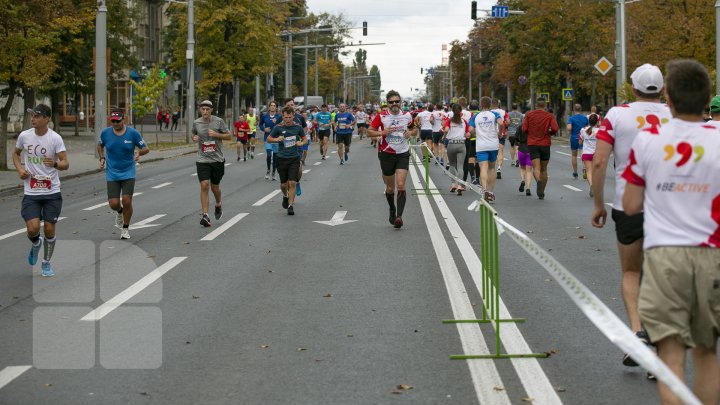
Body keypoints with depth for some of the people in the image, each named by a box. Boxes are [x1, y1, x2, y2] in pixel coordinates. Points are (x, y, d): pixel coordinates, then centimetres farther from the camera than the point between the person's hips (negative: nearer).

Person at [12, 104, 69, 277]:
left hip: (52, 192, -1)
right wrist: (20, 169, 0)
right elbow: (16, 154, 19)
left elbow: (65, 164, -10)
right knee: (33, 229, -14)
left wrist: (55, 163, -33)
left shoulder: (55, 138, -9)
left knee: (49, 229, 3)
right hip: (30, 192, 1)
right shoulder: (24, 136, 0)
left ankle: (46, 263, 25)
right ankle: (36, 244, 23)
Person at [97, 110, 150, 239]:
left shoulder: (133, 133, -8)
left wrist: (139, 153, -23)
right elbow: (100, 145, 18)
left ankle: (126, 228, 12)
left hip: (128, 173, -1)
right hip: (112, 174, 1)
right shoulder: (105, 133, -3)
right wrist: (102, 158, 3)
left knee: (127, 201, -11)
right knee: (113, 203, -7)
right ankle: (119, 211, 33)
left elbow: (146, 149, -1)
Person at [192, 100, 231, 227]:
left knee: (215, 187, 10)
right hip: (202, 159, 0)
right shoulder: (196, 123, 2)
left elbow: (228, 136, 1)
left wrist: (216, 134, -16)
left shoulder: (219, 121, -4)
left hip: (217, 159, 0)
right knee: (204, 186, -13)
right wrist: (194, 138, -4)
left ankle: (218, 205, 43)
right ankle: (205, 215, -13)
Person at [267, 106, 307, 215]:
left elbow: (304, 137, 15)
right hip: (282, 158, 0)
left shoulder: (297, 127, 0)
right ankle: (285, 196, 42)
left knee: (292, 182, -9)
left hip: (294, 158, 0)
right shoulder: (278, 127, -5)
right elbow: (269, 139, 5)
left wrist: (301, 143, -7)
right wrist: (276, 139, -14)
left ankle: (290, 205, -1)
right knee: (283, 184, 9)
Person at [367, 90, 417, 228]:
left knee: (401, 185, -15)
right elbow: (369, 131, -3)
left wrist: (411, 133, -6)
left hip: (403, 154, 0)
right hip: (386, 154, 0)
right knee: (390, 187, 11)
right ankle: (392, 210, 37)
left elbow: (415, 129, 17)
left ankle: (399, 216, -17)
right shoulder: (381, 116, -5)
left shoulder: (407, 116, 2)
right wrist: (383, 132, -19)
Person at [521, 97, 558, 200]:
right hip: (545, 144, 1)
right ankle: (541, 193, 20)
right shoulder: (550, 116, 0)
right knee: (544, 169, 14)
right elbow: (555, 129, -13)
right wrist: (550, 133, 9)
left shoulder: (529, 115, 1)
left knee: (536, 168, -9)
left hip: (532, 144, -1)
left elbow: (524, 129, -4)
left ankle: (538, 181, -42)